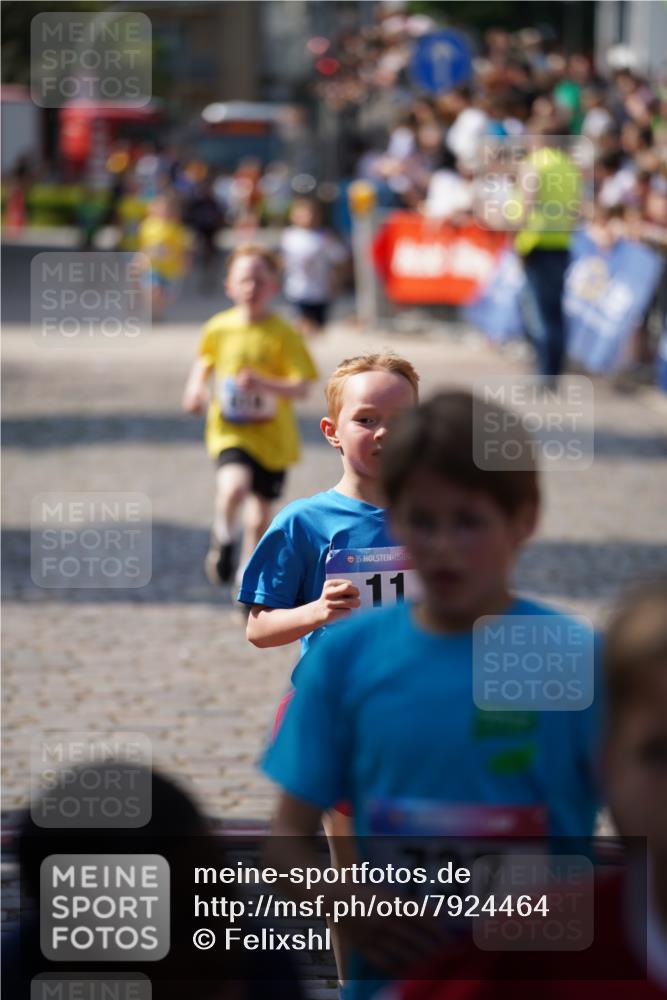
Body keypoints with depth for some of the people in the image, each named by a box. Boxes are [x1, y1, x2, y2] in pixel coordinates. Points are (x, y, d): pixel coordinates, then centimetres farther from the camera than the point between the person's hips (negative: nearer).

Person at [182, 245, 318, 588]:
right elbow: (204, 362, 18)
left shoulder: (284, 335, -11)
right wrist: (196, 387, -1)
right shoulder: (218, 328, -3)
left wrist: (264, 383, -32)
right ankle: (222, 537, 1)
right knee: (234, 485, -30)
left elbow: (301, 388, -16)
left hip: (273, 435, 0)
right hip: (230, 430, 0)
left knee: (260, 517, 10)